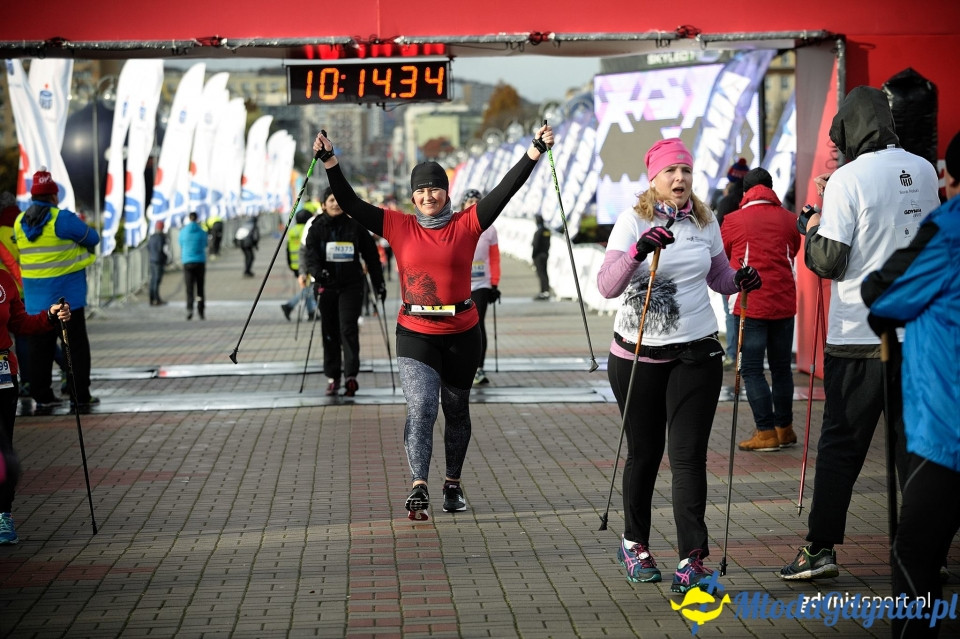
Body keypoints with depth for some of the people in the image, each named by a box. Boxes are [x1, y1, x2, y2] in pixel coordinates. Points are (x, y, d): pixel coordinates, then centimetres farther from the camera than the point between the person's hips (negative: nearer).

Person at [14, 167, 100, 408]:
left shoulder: (19, 223, 5)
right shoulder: (62, 219, -14)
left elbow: (23, 251, 13)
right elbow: (93, 238, -7)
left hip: (35, 300, 5)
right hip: (66, 296, -5)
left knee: (39, 347, 11)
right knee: (76, 345, 2)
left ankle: (42, 395, 13)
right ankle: (80, 395, 3)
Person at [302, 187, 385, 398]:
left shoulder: (356, 227, 2)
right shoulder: (317, 228, 2)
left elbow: (371, 255, 8)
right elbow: (310, 254, -10)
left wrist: (379, 283, 8)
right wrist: (317, 271, -31)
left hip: (352, 285, -2)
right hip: (327, 285, 2)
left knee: (348, 328, -14)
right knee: (329, 332, 6)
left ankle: (350, 376, -19)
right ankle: (332, 377, 16)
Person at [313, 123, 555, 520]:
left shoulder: (466, 225, -2)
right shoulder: (399, 227, 0)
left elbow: (506, 190, -8)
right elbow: (351, 204, -3)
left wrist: (535, 150, -15)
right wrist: (329, 161, -10)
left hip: (462, 334, 1)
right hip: (415, 334, -1)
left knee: (456, 411, 15)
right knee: (420, 408, -18)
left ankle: (453, 484, 30)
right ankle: (419, 488, -25)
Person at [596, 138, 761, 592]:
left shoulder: (705, 222, 6)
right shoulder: (633, 221, -6)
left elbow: (718, 276, 19)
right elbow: (606, 287, -18)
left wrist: (740, 281, -4)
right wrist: (638, 251, -35)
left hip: (696, 354, 2)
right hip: (637, 357, -2)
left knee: (688, 455, -6)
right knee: (644, 452, 10)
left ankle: (692, 561, -8)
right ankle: (634, 543, 30)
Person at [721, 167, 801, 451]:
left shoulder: (733, 221, -2)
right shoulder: (789, 219, 5)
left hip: (750, 304, -4)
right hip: (784, 302, 4)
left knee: (751, 369, 0)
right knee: (781, 367, 13)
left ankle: (767, 432, -5)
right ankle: (784, 429, 20)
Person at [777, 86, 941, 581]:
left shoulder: (849, 179, -11)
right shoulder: (924, 171, 8)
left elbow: (830, 261, -14)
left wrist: (811, 230, 8)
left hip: (859, 337, -5)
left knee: (840, 445, 1)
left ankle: (821, 549, 3)